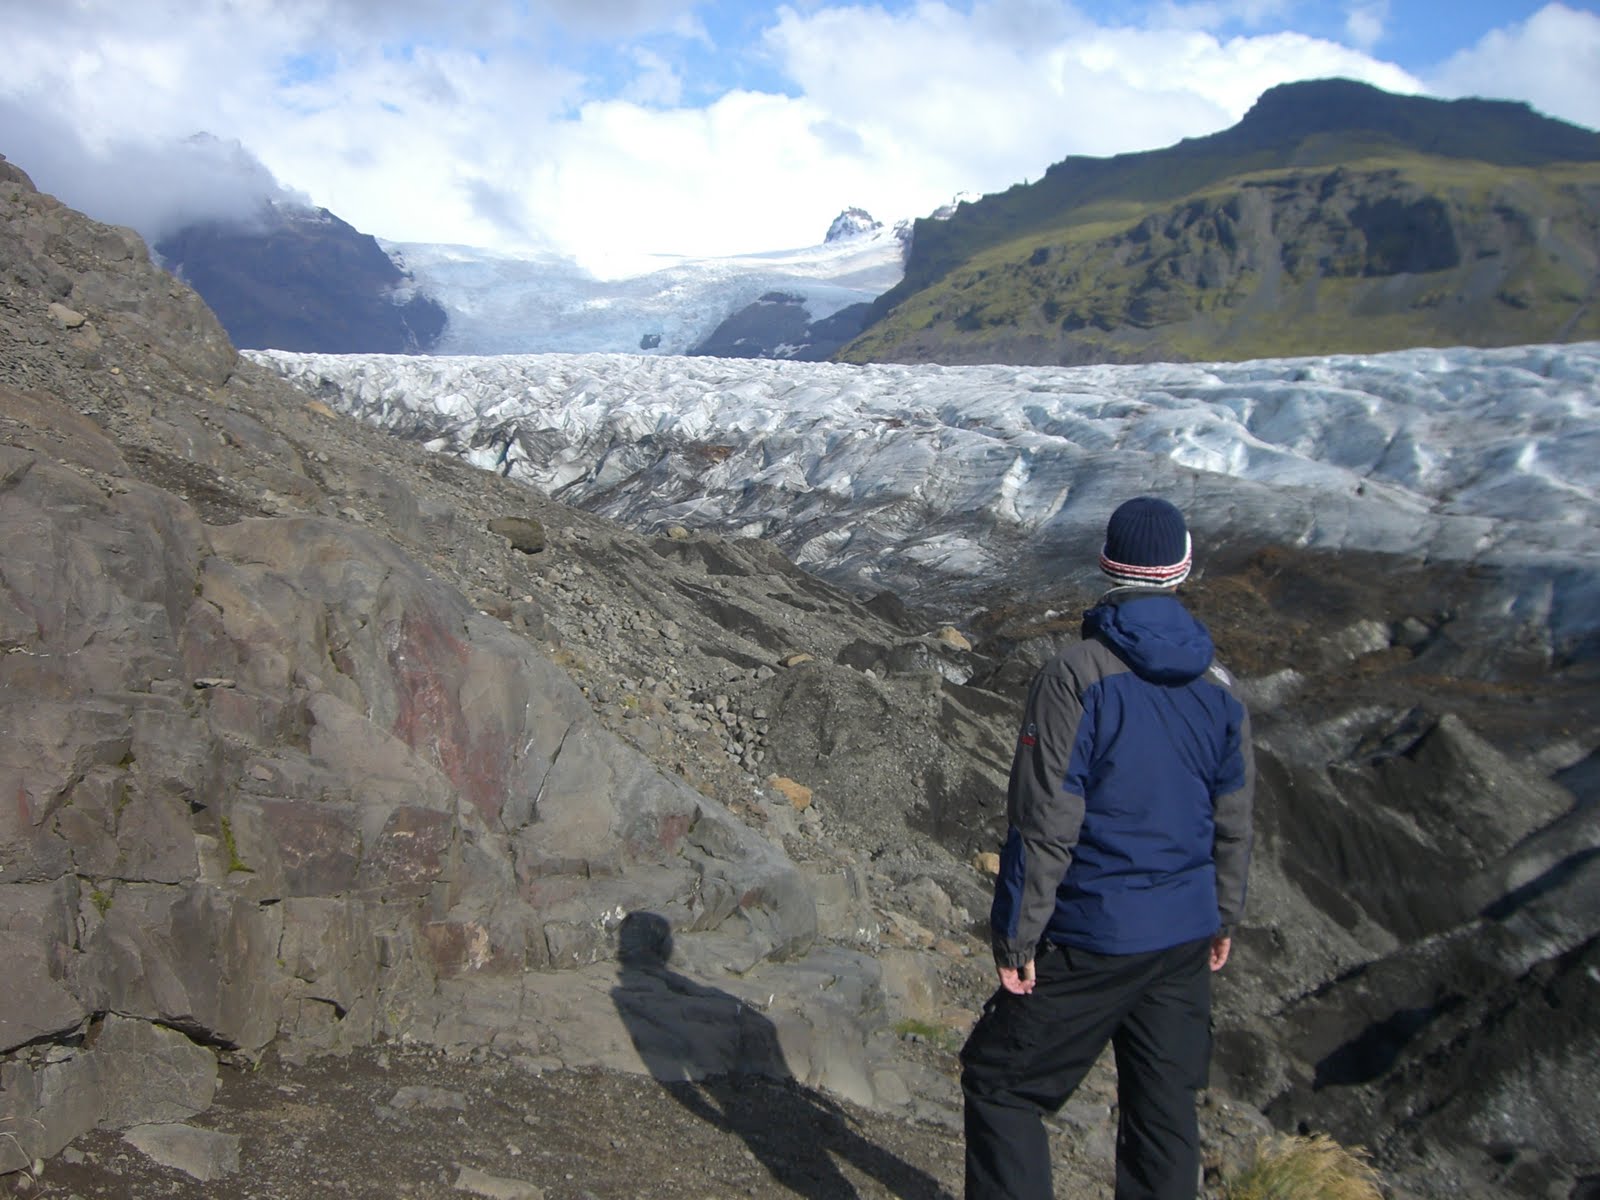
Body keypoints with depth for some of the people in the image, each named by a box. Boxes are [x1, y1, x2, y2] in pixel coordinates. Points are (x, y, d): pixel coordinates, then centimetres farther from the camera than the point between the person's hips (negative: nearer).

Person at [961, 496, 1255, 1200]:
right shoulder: (1217, 685, 1)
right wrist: (1224, 918, 23)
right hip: (1185, 939, 6)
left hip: (1091, 940, -6)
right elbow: (1233, 821, 9)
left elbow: (1044, 824, -18)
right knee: (1164, 1109, 16)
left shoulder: (1076, 676, -16)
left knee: (999, 1083, 8)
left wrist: (1016, 936, -10)